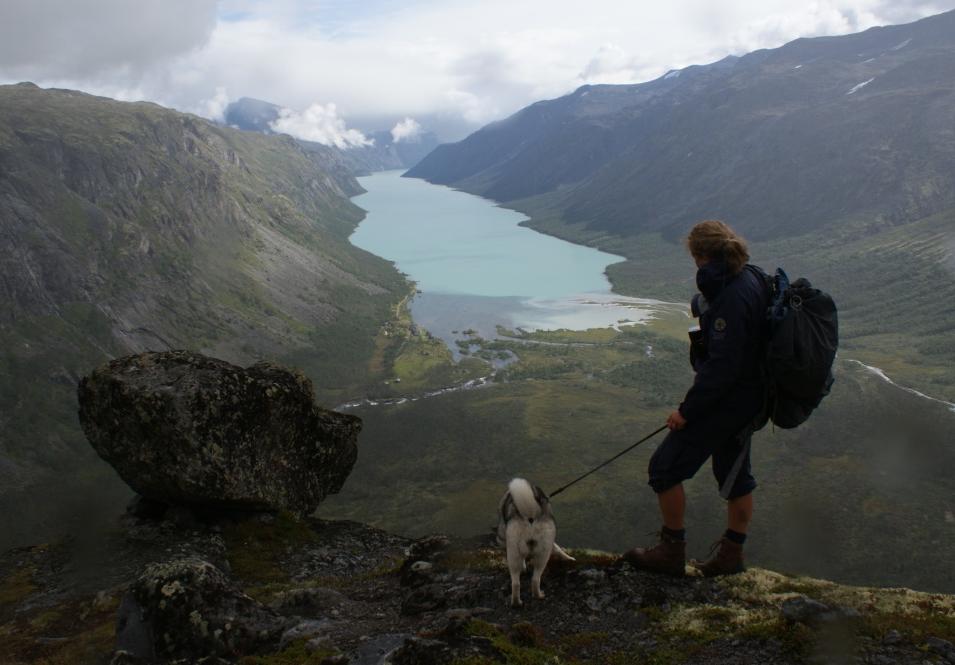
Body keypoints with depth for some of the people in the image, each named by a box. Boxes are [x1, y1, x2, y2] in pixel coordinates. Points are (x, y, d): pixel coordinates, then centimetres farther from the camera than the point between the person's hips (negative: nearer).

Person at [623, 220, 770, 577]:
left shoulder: (732, 299, -27)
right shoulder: (751, 278, 4)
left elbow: (723, 366, -27)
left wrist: (687, 409, -21)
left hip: (725, 401, -10)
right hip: (748, 397, 10)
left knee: (665, 467, 1)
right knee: (735, 474, 20)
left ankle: (672, 552, 13)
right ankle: (731, 554, 34)